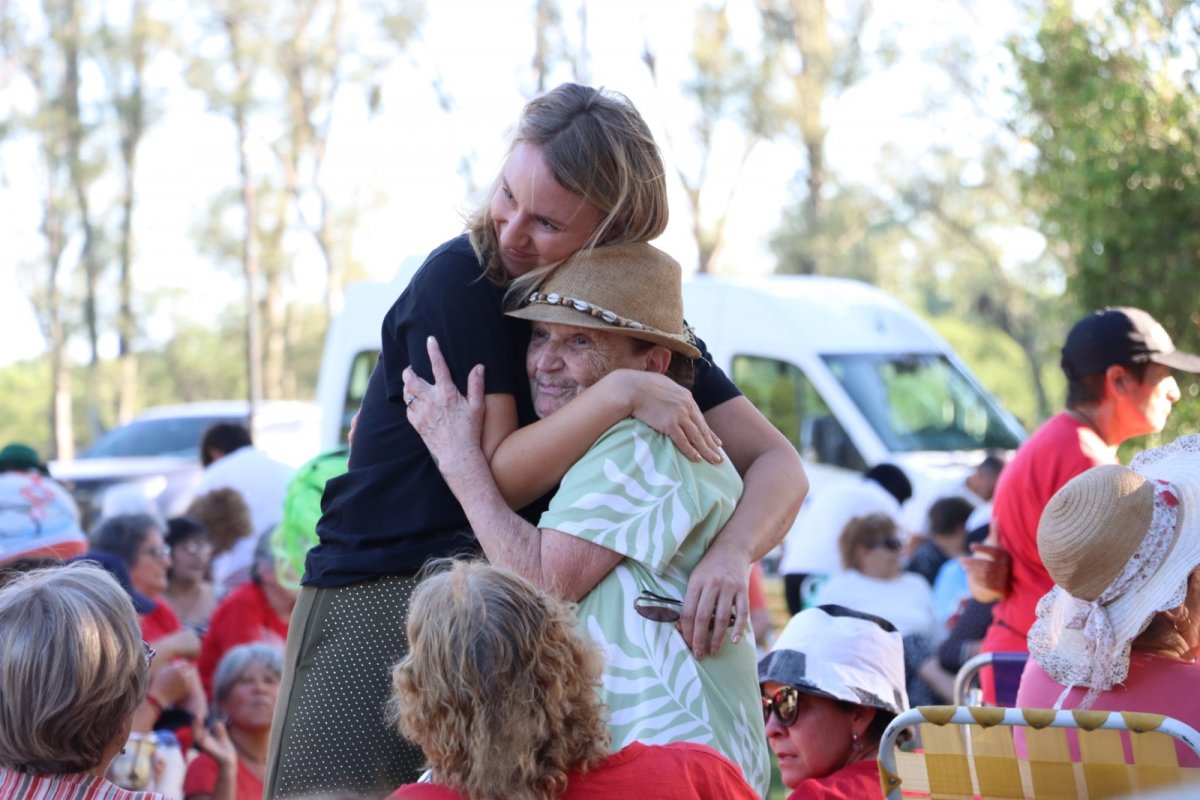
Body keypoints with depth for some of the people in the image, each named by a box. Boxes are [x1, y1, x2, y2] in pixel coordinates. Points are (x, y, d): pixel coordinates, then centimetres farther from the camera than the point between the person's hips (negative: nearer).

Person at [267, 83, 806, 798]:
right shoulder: (460, 279, -12)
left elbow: (778, 463, -3)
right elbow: (494, 475, -17)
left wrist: (732, 554, -25)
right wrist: (622, 395, -29)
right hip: (380, 598, -4)